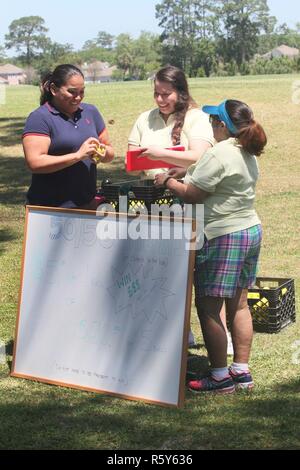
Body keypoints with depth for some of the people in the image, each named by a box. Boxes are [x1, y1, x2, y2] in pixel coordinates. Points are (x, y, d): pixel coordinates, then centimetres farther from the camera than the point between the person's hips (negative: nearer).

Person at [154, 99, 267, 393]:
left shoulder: (219, 155, -18)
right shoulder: (249, 154, 11)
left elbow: (191, 195, -16)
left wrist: (168, 181, 2)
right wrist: (183, 176, 16)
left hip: (223, 237, -10)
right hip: (250, 230, 10)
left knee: (208, 308, -2)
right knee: (238, 305, 14)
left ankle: (220, 377, 3)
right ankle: (241, 371, 19)